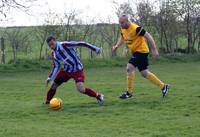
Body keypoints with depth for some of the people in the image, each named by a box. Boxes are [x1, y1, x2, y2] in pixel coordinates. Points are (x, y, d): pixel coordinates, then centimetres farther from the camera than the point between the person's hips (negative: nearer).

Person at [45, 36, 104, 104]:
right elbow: (56, 67, 13)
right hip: (66, 70, 7)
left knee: (81, 90, -22)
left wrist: (95, 49, -25)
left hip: (77, 70, -7)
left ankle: (98, 96, -2)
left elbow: (80, 44, -23)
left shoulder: (64, 45, -21)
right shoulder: (53, 54, 2)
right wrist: (50, 78, 2)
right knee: (54, 86, 8)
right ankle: (47, 102, 31)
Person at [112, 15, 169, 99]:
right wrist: (117, 46, 2)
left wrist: (154, 50, -22)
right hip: (135, 52, 9)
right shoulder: (123, 29, 2)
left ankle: (129, 92, -10)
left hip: (141, 51, -9)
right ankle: (163, 86, 26)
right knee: (144, 73, 12)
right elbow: (122, 38, 21)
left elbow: (148, 36, -20)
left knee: (130, 67, -20)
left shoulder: (135, 28, -23)